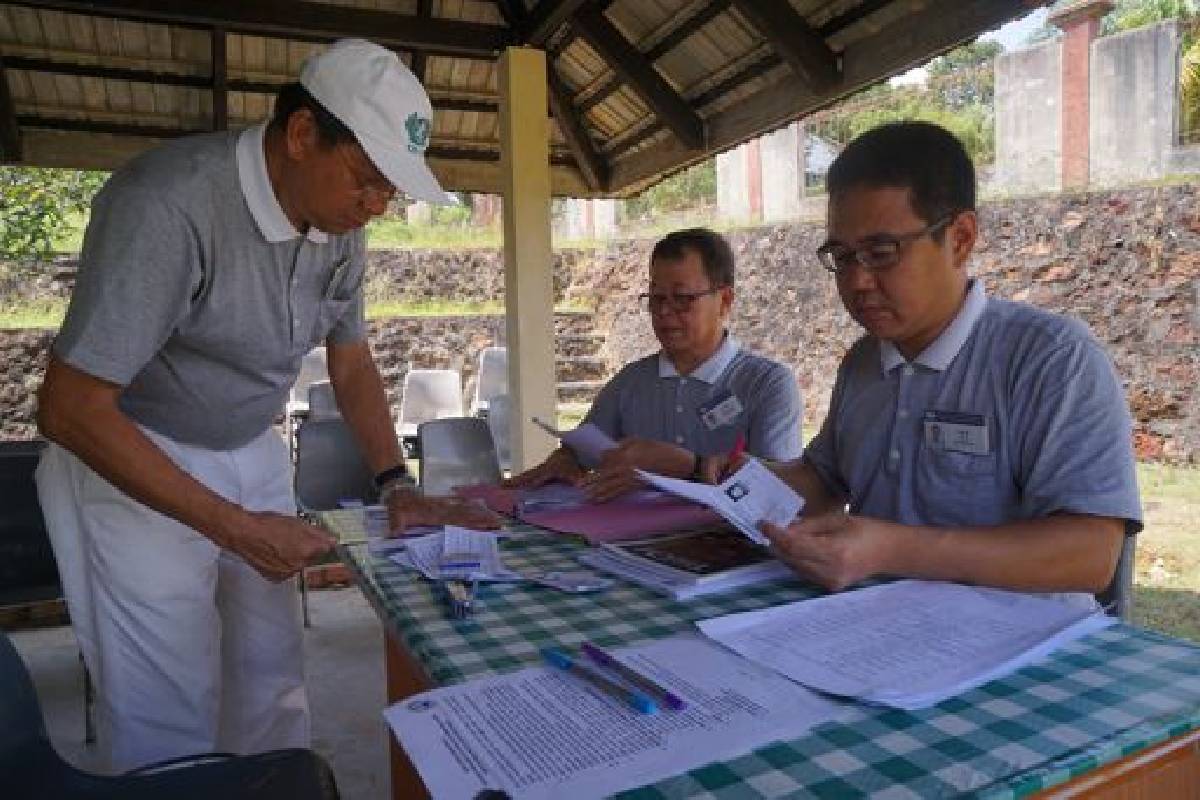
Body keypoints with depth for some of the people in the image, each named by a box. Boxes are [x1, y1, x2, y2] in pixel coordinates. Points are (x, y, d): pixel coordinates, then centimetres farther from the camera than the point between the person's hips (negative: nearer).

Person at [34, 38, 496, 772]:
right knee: (170, 717, 0)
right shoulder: (172, 204, -27)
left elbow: (352, 362, 7)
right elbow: (70, 409, -26)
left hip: (254, 458, 6)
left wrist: (396, 486, -3)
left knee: (274, 685, 9)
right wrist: (235, 527, -25)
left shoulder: (341, 226, -5)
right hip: (131, 464, -6)